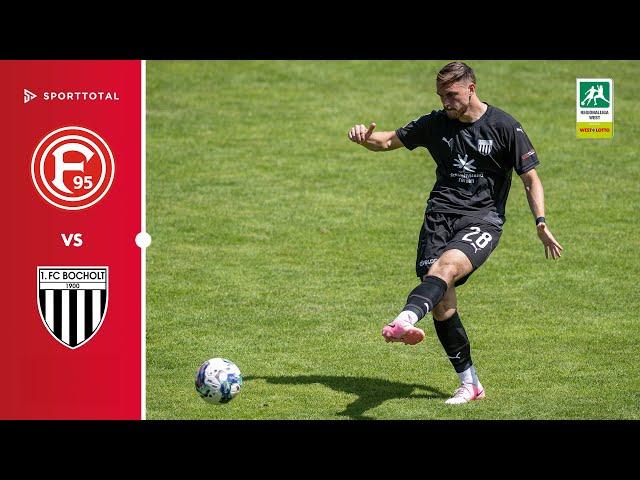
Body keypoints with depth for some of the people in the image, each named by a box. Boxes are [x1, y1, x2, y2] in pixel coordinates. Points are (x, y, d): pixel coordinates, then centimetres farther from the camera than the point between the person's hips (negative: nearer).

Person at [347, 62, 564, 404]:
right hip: (440, 214, 4)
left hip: (482, 218, -4)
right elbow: (389, 141, 19)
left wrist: (541, 223, -11)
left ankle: (405, 321, -62)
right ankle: (470, 385, 6)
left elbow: (531, 179, 2)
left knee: (445, 266, -34)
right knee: (442, 306, -7)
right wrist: (365, 137, -4)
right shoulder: (435, 124, 10)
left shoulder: (505, 128, -1)